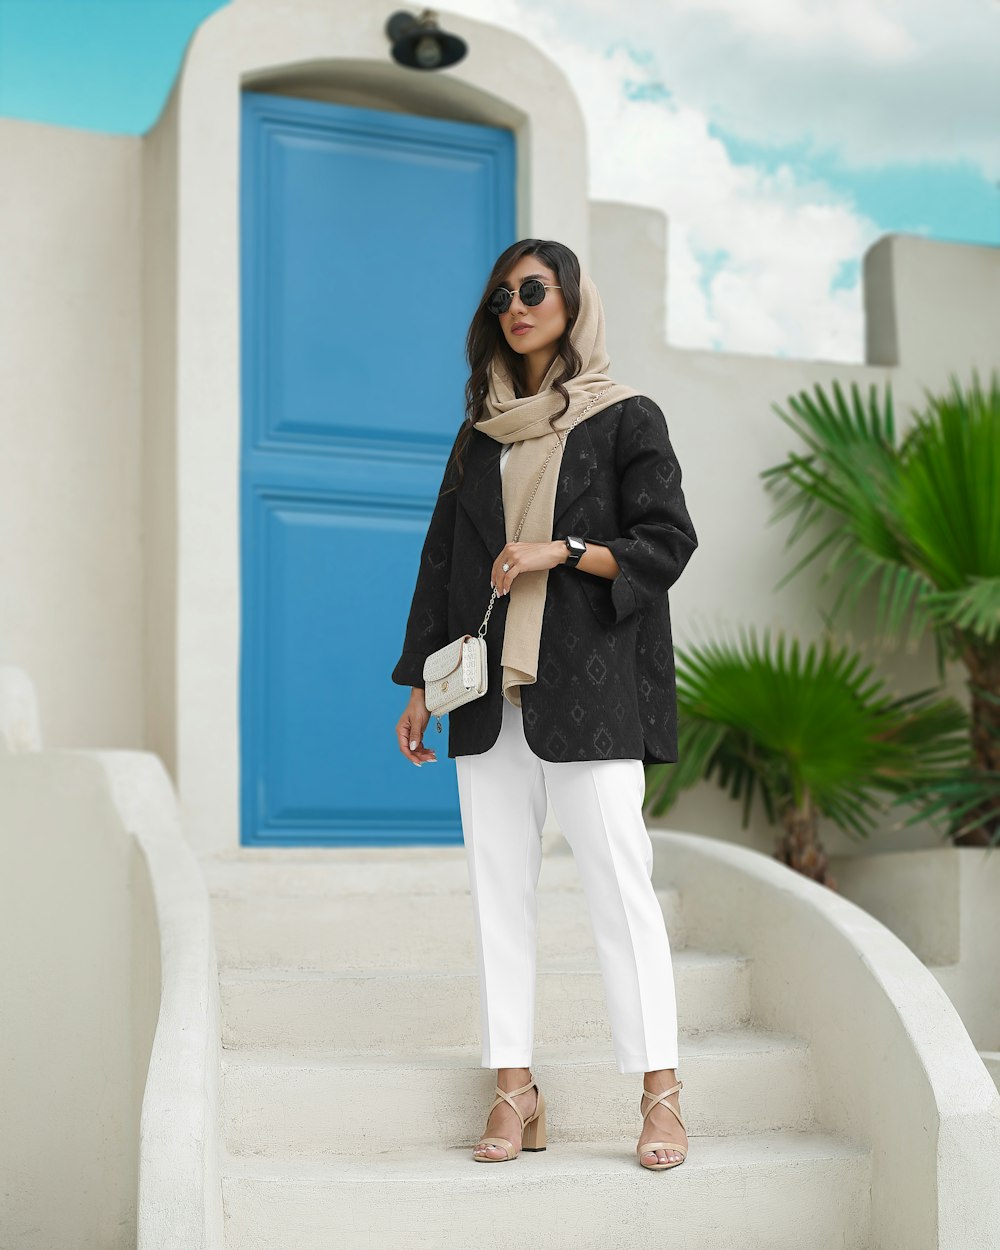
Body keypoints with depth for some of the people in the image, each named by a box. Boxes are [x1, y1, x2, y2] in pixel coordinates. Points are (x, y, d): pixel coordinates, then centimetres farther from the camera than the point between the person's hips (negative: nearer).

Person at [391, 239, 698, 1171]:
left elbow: (667, 543, -2)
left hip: (588, 685, -5)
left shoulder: (626, 419, 4)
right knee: (498, 884, 2)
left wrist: (560, 550, -16)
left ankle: (661, 1094, 1)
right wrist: (418, 684, 12)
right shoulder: (481, 435, 17)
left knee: (618, 879, -7)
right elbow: (441, 559, 17)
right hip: (490, 693, 5)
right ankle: (515, 1095, 7)